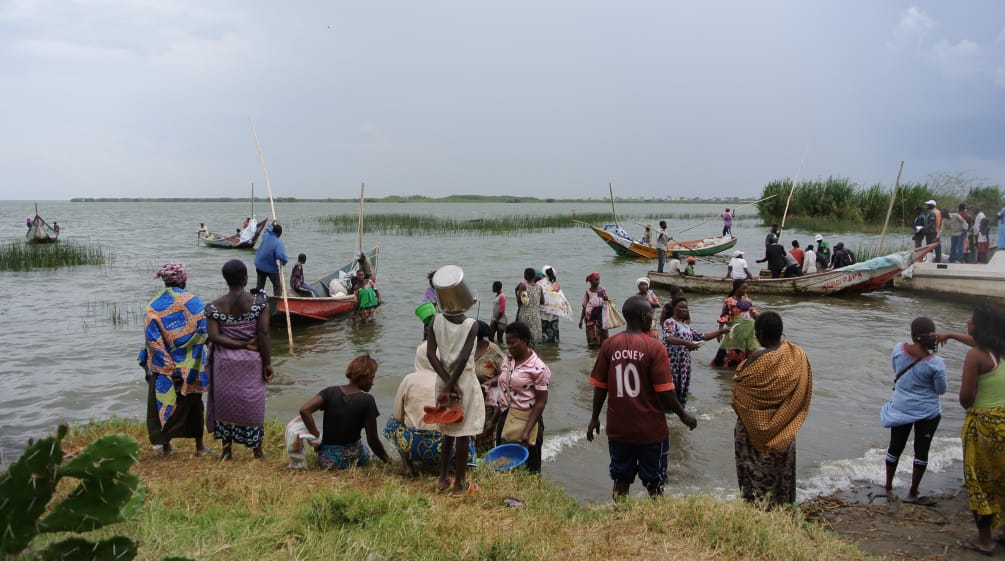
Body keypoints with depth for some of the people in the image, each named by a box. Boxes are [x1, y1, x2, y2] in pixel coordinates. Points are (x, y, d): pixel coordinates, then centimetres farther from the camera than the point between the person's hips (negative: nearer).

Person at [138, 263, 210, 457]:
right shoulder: (193, 301, -7)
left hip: (163, 367, 0)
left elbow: (151, 339, -8)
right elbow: (204, 332, -11)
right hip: (190, 366, 0)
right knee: (193, 403, 12)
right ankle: (199, 446, 19)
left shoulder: (154, 306, -5)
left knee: (166, 402, 12)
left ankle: (165, 444, 15)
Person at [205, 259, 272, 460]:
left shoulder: (215, 306, -4)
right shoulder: (259, 302, -10)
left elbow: (214, 336, -13)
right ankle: (257, 450, 19)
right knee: (253, 403, 9)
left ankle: (227, 450, 20)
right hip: (251, 362, -1)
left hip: (224, 363, 1)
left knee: (226, 402, 13)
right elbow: (264, 335, -12)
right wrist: (267, 363, -6)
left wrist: (240, 344, -9)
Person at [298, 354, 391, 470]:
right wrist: (386, 459, 4)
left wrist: (317, 437, -9)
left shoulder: (330, 392, -4)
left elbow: (304, 410, -18)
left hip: (326, 461, 3)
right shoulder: (367, 400, -14)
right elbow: (372, 439, -12)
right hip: (351, 459, -3)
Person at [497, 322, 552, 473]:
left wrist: (527, 431, -21)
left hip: (526, 420, -6)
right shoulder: (507, 360, 7)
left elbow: (540, 403, -15)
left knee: (529, 470, 4)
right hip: (505, 419, 6)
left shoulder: (538, 368, -14)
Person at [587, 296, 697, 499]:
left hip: (618, 428, 3)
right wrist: (682, 414, 1)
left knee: (621, 481, 15)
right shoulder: (654, 347, -15)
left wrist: (595, 418, 11)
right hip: (651, 429, -3)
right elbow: (664, 391, -14)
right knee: (654, 483, 12)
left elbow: (600, 387, -1)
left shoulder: (609, 345, -5)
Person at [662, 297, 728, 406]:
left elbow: (703, 336, 23)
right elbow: (668, 338, -24)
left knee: (682, 390, 10)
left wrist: (721, 331, 15)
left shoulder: (687, 327, 20)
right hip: (671, 363, -8)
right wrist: (686, 343, -36)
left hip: (684, 364, 8)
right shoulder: (670, 322, -6)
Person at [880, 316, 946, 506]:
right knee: (921, 451, 11)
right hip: (927, 412, -3)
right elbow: (941, 390, -10)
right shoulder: (935, 362, -23)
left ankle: (889, 488, 29)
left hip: (900, 408, 3)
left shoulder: (898, 349, -14)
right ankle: (912, 493, 21)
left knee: (895, 447, 16)